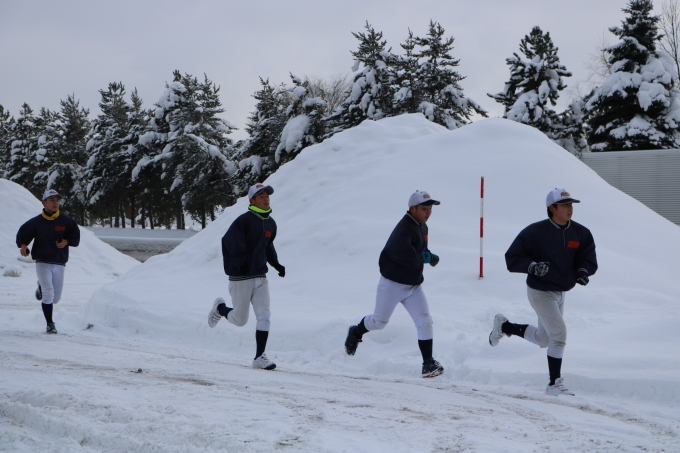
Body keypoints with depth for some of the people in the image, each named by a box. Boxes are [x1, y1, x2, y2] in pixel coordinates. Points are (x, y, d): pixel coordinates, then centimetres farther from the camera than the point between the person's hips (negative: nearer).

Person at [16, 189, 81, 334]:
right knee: (48, 294, -19)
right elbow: (22, 234, 4)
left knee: (55, 298, 10)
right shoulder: (36, 222, -2)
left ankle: (41, 288, 43)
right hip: (42, 262, -3)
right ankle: (50, 324, -8)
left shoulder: (66, 221, 1)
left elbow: (76, 236, 4)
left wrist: (66, 242, -16)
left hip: (59, 263, 3)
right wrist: (23, 245, -15)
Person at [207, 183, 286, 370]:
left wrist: (276, 265, 10)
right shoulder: (244, 220, -14)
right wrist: (235, 265, -25)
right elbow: (228, 242, -18)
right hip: (240, 278, -5)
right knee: (240, 320, 5)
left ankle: (259, 357, -1)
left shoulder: (270, 223, 8)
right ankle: (220, 308, 36)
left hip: (261, 278, 6)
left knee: (264, 317, -7)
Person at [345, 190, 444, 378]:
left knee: (425, 321, -6)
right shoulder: (404, 228, -23)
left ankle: (428, 362, -3)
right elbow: (404, 255, -37)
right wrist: (424, 258, -21)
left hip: (414, 285, 7)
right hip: (393, 283, -7)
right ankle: (356, 333, 39)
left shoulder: (422, 227, 6)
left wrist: (428, 256, 0)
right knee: (379, 321, 10)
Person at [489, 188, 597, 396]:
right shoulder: (535, 232, -19)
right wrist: (532, 266, -29)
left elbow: (589, 260, 5)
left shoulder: (580, 234, -4)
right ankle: (555, 384, -6)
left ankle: (504, 326, 42)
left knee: (543, 339, 20)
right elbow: (512, 258, -13)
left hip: (561, 293, 7)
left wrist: (583, 270, -17)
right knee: (559, 332, -17)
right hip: (540, 292, -7)